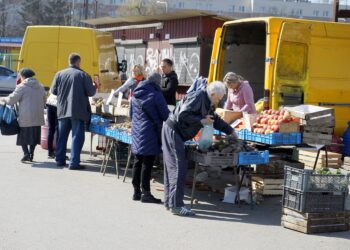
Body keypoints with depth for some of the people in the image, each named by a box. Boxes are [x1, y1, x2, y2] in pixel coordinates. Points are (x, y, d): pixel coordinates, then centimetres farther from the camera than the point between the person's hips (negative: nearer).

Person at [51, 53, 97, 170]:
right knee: (77, 136, 0)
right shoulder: (84, 75, -8)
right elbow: (90, 92, -8)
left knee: (62, 136, 16)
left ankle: (60, 160, 22)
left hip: (62, 110, 4)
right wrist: (94, 87, 13)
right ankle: (74, 162, -4)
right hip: (78, 111, -4)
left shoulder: (59, 74, 2)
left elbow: (53, 91, 5)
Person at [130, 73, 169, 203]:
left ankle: (136, 192, 18)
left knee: (138, 162, 12)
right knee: (147, 163, -4)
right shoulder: (156, 94, -11)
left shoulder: (135, 95, 11)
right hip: (150, 133, -7)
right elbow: (165, 114, -7)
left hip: (136, 132, 7)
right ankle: (145, 193, -2)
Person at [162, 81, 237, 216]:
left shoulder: (207, 103, 16)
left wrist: (231, 131, 29)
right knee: (179, 168, -11)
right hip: (172, 131, -11)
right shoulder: (198, 97, -16)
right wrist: (201, 121, -18)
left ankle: (169, 201, 20)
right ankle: (176, 205, -11)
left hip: (176, 134, 11)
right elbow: (182, 115, -26)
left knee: (171, 167, 13)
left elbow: (215, 119, 28)